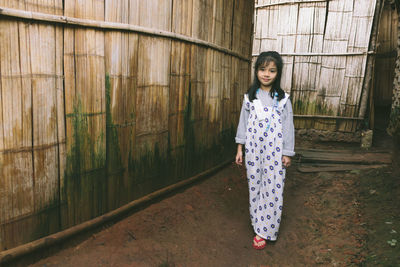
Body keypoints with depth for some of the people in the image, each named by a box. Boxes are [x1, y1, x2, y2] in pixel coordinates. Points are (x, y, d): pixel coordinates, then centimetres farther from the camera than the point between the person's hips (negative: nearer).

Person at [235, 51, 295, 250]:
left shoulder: (282, 99, -1)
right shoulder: (250, 97, 4)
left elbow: (288, 127, 1)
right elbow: (243, 123, 7)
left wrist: (287, 153, -1)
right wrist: (240, 148, 6)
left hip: (274, 151, -2)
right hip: (253, 149, 2)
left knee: (273, 188, 0)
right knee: (255, 186, 9)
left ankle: (265, 230, 11)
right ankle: (258, 222, 25)